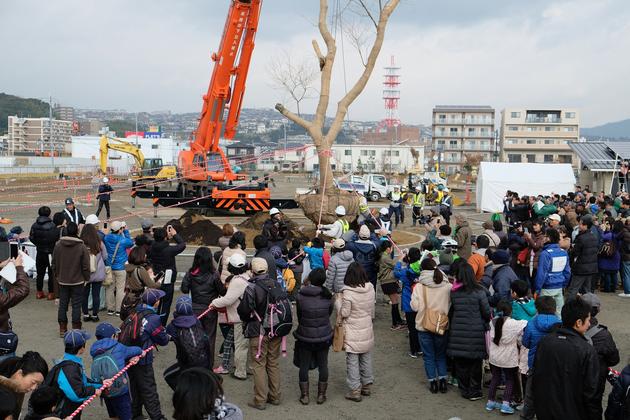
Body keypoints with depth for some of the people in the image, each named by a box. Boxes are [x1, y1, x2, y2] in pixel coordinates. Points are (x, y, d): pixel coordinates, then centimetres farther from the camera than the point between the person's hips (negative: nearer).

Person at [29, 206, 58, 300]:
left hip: (40, 252, 4)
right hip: (50, 252, -4)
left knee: (40, 273, 15)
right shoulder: (52, 225, -19)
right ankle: (51, 293, 9)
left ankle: (39, 292, 23)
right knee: (51, 273, 6)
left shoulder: (34, 225, -6)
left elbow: (31, 237, -1)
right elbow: (57, 238, -15)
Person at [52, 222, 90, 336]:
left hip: (62, 281, 3)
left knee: (63, 304, 11)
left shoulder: (58, 245, -3)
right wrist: (87, 278, 5)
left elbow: (54, 263, 6)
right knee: (76, 305, 3)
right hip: (77, 281, -3)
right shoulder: (82, 247, -14)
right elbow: (86, 266, -10)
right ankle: (76, 329, 7)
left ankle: (62, 329, 15)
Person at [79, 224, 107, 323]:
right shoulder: (99, 243, -12)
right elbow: (105, 257, 1)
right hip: (98, 274, 0)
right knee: (96, 295, 10)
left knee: (84, 295, 14)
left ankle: (85, 315, 21)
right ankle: (95, 315, 16)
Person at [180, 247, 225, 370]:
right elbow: (222, 291, -10)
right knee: (209, 337, 10)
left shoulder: (191, 273, -8)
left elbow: (184, 289, -3)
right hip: (210, 309, -2)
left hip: (194, 309, 2)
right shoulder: (214, 274, -15)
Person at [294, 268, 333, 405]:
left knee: (304, 366, 13)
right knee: (323, 365, 16)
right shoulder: (327, 297, -10)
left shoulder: (300, 296, -15)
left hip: (305, 337, -1)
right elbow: (329, 313, 3)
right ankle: (321, 395, 24)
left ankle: (305, 395, 19)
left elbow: (299, 315, -3)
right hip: (324, 337, 1)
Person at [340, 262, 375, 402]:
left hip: (353, 334, -5)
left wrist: (339, 302, 0)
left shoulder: (348, 292, -23)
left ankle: (355, 390, 8)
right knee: (366, 359, 18)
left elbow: (344, 313, -17)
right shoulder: (370, 289, -7)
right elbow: (372, 310, 6)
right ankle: (367, 386, 30)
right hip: (367, 330, 5)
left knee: (352, 361, 4)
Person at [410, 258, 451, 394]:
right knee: (441, 354, 19)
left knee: (429, 356, 13)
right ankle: (442, 380, 16)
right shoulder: (447, 286, -11)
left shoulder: (419, 287, -16)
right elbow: (451, 305, -3)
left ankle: (433, 382, 16)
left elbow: (415, 306, -12)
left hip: (424, 326, -2)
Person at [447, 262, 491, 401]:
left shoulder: (453, 292, -4)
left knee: (460, 363, 13)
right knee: (475, 363, 9)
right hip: (476, 331, -2)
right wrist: (486, 323, 15)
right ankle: (474, 391, 15)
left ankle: (464, 389, 21)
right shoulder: (479, 292, -11)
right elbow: (487, 312, -6)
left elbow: (450, 312, 4)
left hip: (457, 331, 2)